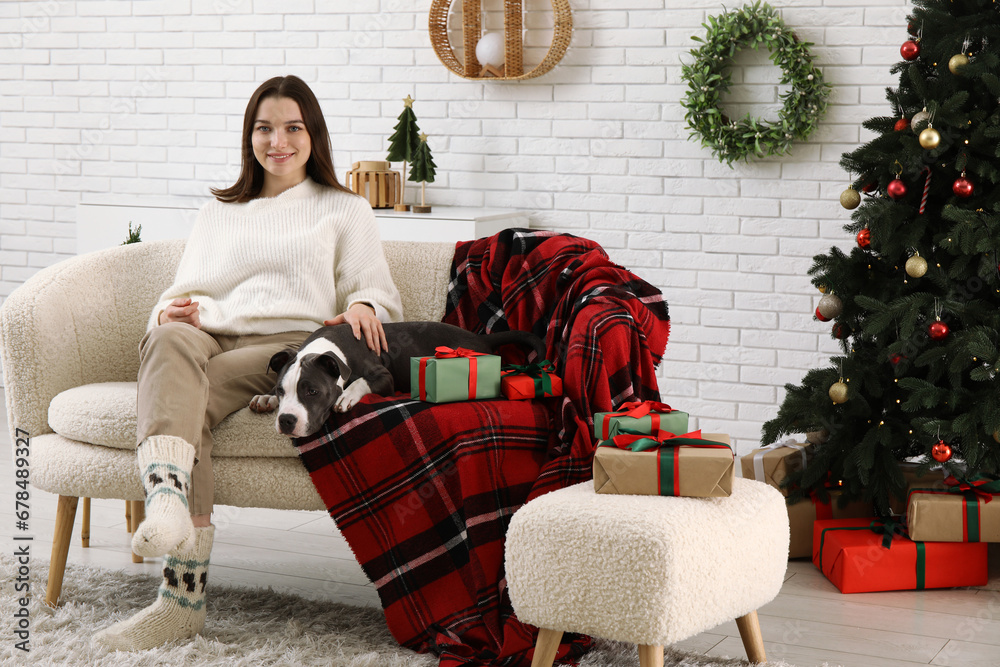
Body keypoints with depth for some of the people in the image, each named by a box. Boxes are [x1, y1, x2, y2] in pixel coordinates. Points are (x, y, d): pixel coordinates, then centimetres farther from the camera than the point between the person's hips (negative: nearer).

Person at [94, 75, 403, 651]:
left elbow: (382, 297, 17)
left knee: (194, 395, -34)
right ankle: (169, 502, -61)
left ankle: (182, 594, -45)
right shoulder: (218, 213, 33)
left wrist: (363, 306, -8)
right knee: (171, 340, -37)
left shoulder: (346, 210, 25)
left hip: (293, 345, -2)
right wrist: (178, 308, 1)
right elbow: (188, 293, 27)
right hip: (215, 342, 2)